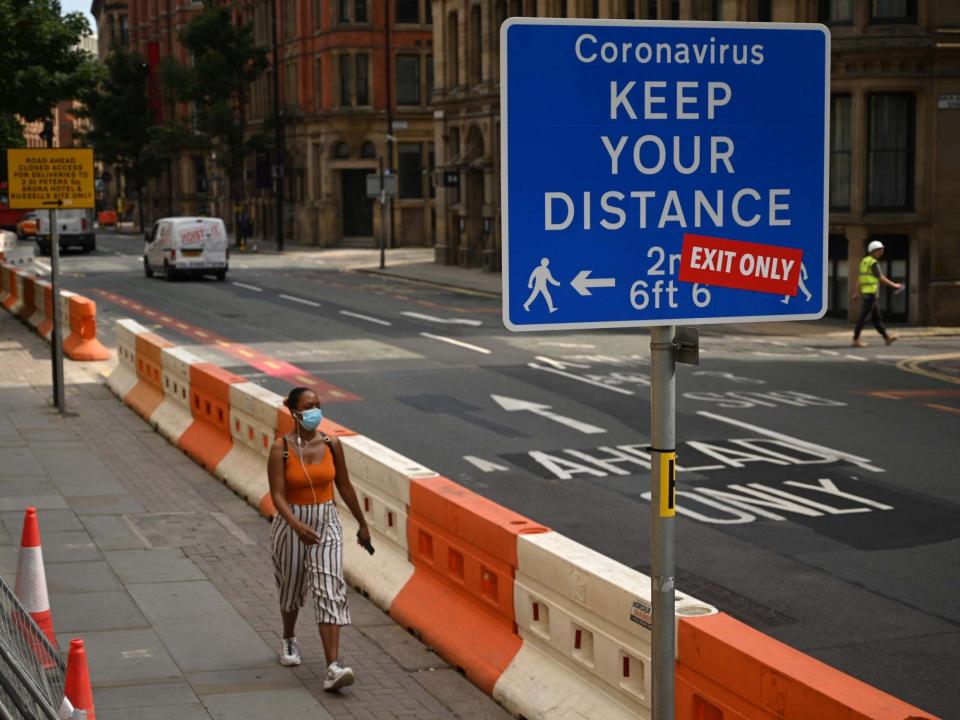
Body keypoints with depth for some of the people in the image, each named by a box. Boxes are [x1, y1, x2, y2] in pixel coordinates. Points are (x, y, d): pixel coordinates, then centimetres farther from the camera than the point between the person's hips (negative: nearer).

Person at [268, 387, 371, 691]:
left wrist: (362, 523, 15)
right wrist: (297, 526, -36)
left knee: (330, 590, -12)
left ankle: (333, 668, -20)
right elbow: (277, 495, -20)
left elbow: (344, 486, 8)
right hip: (290, 523, -1)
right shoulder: (281, 449, -13)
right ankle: (289, 640, 50)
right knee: (292, 586, 18)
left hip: (327, 522, 1)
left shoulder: (331, 444, -3)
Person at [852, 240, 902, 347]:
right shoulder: (874, 263, -14)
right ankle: (856, 340, -7)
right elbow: (881, 278, -14)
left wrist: (857, 292, 19)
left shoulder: (864, 261, 15)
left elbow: (860, 279, 18)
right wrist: (894, 285, -4)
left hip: (865, 293, 10)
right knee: (864, 317, -7)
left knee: (877, 317, 14)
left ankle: (886, 337, 21)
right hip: (871, 293, -10)